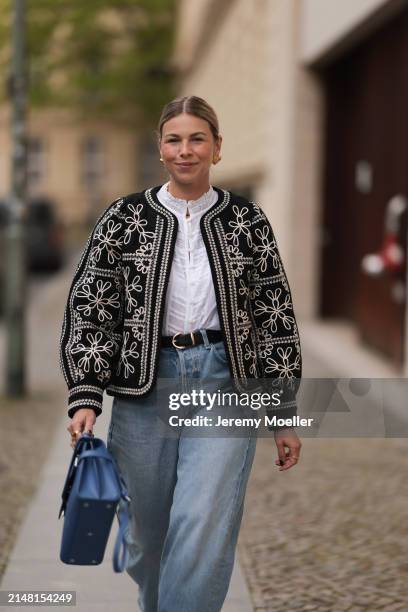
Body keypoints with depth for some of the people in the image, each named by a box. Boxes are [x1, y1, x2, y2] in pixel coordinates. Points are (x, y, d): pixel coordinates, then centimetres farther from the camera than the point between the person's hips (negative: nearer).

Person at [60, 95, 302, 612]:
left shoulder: (247, 221, 4)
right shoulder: (125, 219, 3)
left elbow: (275, 317, 7)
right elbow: (88, 309, 2)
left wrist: (285, 415, 6)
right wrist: (85, 395, -10)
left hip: (224, 382, -1)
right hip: (144, 384, 1)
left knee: (203, 527, -14)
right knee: (147, 535, 10)